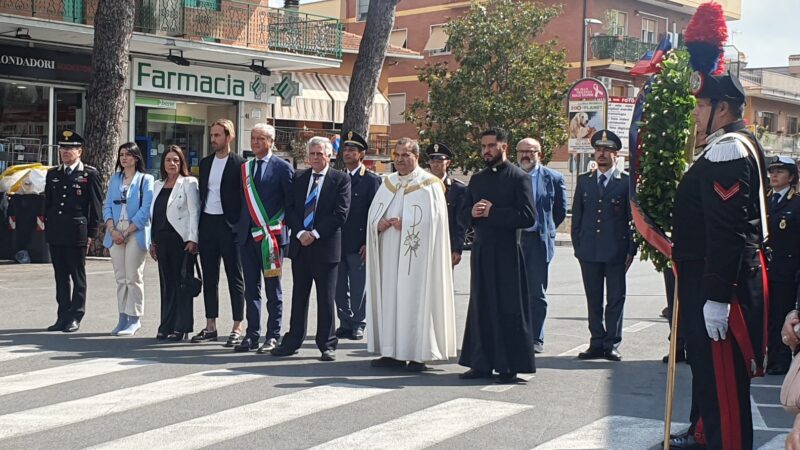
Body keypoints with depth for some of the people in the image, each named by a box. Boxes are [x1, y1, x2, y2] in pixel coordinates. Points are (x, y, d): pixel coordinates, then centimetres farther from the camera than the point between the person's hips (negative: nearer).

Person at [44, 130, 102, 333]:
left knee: (78, 276, 2)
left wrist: (91, 234, -8)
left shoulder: (90, 174, -3)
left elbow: (96, 206, -4)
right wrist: (47, 227, 9)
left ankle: (75, 317, 8)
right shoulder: (53, 174, 13)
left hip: (77, 233, -5)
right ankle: (63, 316, 16)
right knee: (60, 276, 10)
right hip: (55, 233, 5)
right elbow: (47, 202, 17)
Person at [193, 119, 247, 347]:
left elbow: (243, 197, -7)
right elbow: (202, 193, 16)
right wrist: (198, 225, 10)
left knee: (235, 277, -1)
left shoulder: (239, 164, -5)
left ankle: (237, 328, 3)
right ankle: (210, 326, 18)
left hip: (229, 225, -6)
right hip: (207, 223, 6)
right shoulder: (205, 163, 13)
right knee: (209, 277, 11)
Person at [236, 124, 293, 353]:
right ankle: (252, 335, 14)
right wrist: (240, 227, 8)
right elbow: (242, 200, 17)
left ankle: (272, 336, 6)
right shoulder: (244, 168, 14)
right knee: (251, 289, 8)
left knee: (273, 289, 1)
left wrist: (279, 229, -9)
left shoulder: (282, 167, -3)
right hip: (247, 235, 5)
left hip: (272, 236, -5)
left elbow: (291, 201, -5)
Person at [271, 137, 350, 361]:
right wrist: (300, 233, -9)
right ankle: (293, 341, 17)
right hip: (300, 246, 4)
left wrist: (315, 233, -13)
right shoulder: (298, 178, 11)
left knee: (326, 298, 2)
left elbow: (340, 213, -9)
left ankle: (327, 345, 9)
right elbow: (290, 209, 6)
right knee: (299, 296, 10)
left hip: (326, 246, -4)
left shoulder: (341, 179, -2)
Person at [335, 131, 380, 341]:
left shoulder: (372, 180, -3)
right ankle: (345, 323, 18)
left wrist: (368, 243, -12)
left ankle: (358, 324, 10)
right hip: (337, 242, 5)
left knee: (358, 286, 1)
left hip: (358, 243, -5)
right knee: (340, 286, 8)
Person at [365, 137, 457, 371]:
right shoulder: (387, 183, 15)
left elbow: (431, 221, -11)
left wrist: (404, 225, -15)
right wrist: (378, 224, -6)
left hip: (415, 256, -6)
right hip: (389, 254, 6)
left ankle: (418, 354, -1)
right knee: (388, 298, 5)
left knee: (414, 299, -6)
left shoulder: (429, 185, -3)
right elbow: (373, 214, 15)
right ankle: (393, 352, 11)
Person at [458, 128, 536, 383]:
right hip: (481, 250, 6)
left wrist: (492, 212, -14)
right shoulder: (476, 179, 15)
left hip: (506, 252, -6)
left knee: (508, 310, -3)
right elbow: (465, 214, 19)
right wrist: (473, 213, -5)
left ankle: (509, 367, 4)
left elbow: (528, 217, -13)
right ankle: (481, 364, 15)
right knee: (480, 308, 8)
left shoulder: (518, 178, -4)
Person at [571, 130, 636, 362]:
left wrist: (631, 250, -4)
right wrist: (577, 246, 5)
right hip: (589, 251, 3)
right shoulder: (584, 181, 10)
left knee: (615, 299, 2)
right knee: (593, 300, 7)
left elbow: (633, 218, 1)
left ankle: (612, 344, 9)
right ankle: (597, 344, 14)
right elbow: (577, 216, 12)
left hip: (616, 251, -3)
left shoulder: (626, 182, 0)